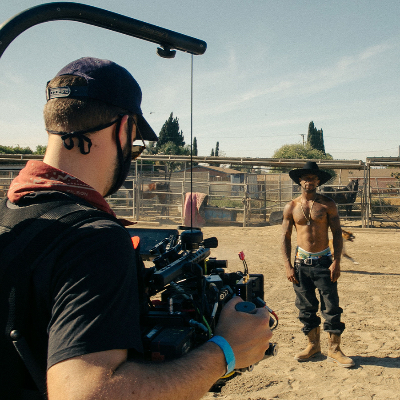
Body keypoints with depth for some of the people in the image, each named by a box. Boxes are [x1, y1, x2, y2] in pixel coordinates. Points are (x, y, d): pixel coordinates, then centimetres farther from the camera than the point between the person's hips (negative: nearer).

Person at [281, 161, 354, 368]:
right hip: (301, 262, 2)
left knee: (331, 306, -2)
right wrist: (288, 266, -1)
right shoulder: (291, 207, 4)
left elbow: (337, 233, 1)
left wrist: (336, 262, -8)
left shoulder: (327, 204, 1)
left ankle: (334, 349, 10)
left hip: (324, 261, -1)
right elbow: (286, 237, 6)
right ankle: (313, 345, 25)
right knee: (306, 307, 9)